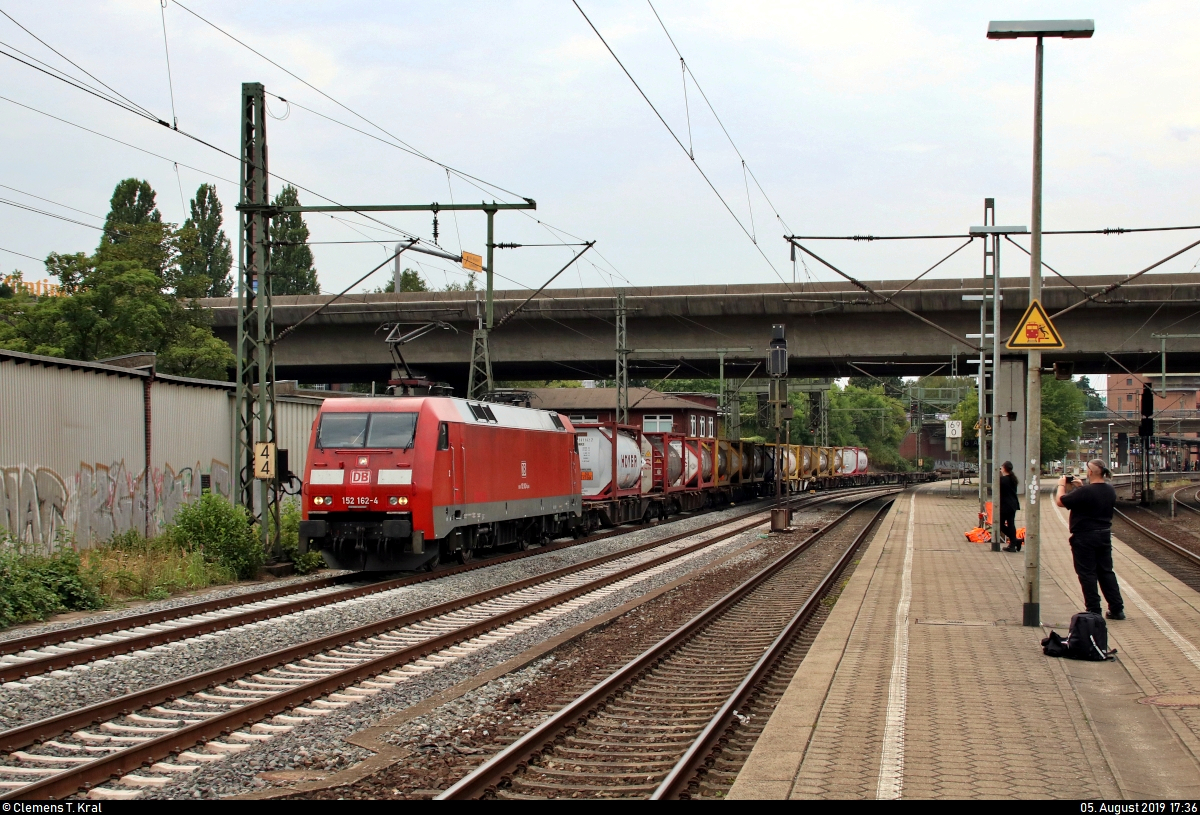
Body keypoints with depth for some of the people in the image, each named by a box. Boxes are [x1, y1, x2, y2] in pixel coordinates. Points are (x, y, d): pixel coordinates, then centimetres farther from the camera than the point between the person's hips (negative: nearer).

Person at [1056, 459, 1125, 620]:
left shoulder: (1085, 492, -23)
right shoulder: (1110, 490, 3)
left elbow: (1060, 501, -15)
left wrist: (1062, 485, 1)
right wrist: (1081, 486, 18)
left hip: (1085, 537, -7)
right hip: (1105, 535, 7)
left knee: (1087, 574, 1)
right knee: (1106, 572, 15)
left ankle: (1094, 611, 3)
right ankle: (1117, 609, 16)